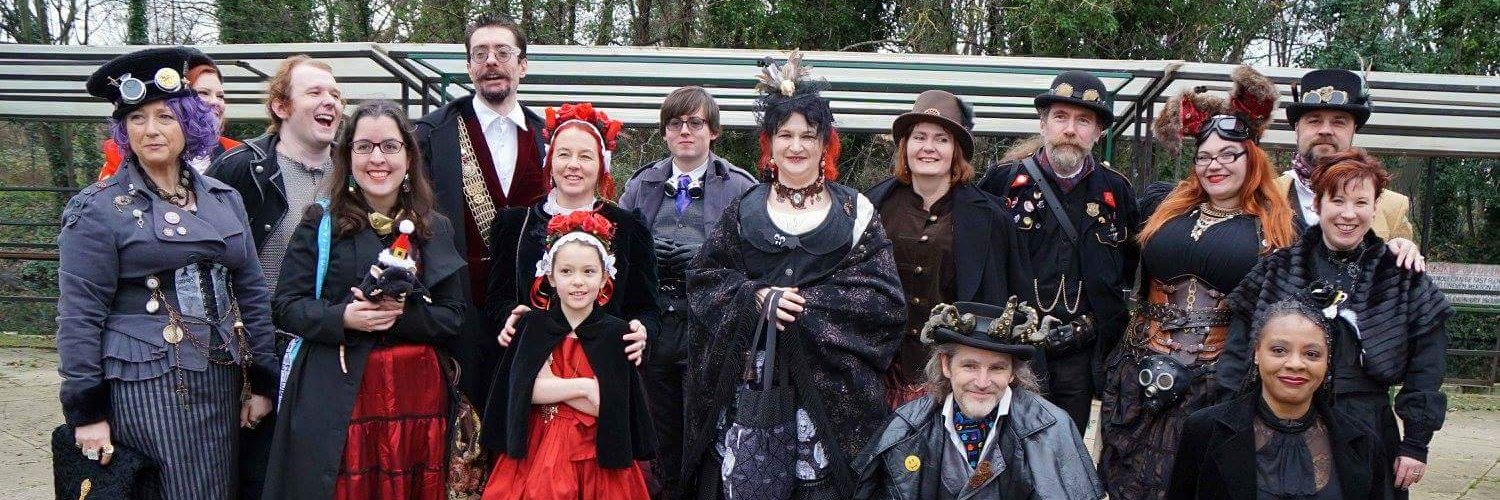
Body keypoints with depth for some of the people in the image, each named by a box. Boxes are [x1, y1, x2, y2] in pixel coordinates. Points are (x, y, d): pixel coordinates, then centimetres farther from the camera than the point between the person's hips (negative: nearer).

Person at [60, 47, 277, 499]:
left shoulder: (223, 199, 11)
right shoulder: (98, 209, -4)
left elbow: (252, 293, 12)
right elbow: (80, 317, -7)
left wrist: (262, 383, 9)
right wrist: (86, 411, -10)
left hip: (221, 383, 5)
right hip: (146, 388, -5)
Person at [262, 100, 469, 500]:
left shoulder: (435, 229, 10)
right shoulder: (320, 222, 4)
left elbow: (453, 315, 6)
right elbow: (286, 307, 1)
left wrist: (402, 315, -12)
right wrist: (343, 317, -17)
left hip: (419, 396, 2)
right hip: (338, 397, -2)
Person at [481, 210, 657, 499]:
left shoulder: (617, 333, -3)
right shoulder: (533, 325, 2)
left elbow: (609, 407, -10)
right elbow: (527, 389, -10)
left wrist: (551, 386, -13)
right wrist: (586, 386, -16)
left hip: (599, 457, 0)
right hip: (539, 451, 1)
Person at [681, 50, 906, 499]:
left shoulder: (855, 211, 6)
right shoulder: (744, 210, 12)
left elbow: (884, 300, -2)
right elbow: (704, 279, 5)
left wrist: (805, 304, -12)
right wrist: (757, 296, -13)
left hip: (828, 389, -1)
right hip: (749, 387, 1)